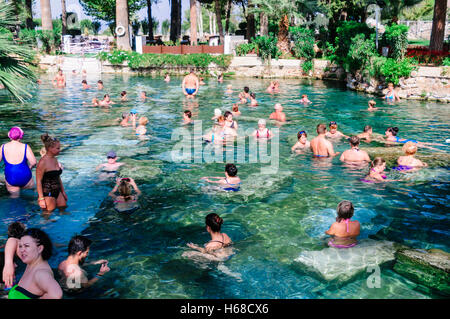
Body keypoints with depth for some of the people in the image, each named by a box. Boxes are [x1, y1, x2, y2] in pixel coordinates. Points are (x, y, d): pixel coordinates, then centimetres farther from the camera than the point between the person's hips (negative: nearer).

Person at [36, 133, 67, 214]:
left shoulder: (55, 159, 8)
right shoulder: (43, 162, -18)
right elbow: (38, 181, -17)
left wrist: (63, 191, 21)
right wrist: (41, 199, -19)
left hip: (57, 192, 8)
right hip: (47, 194, -8)